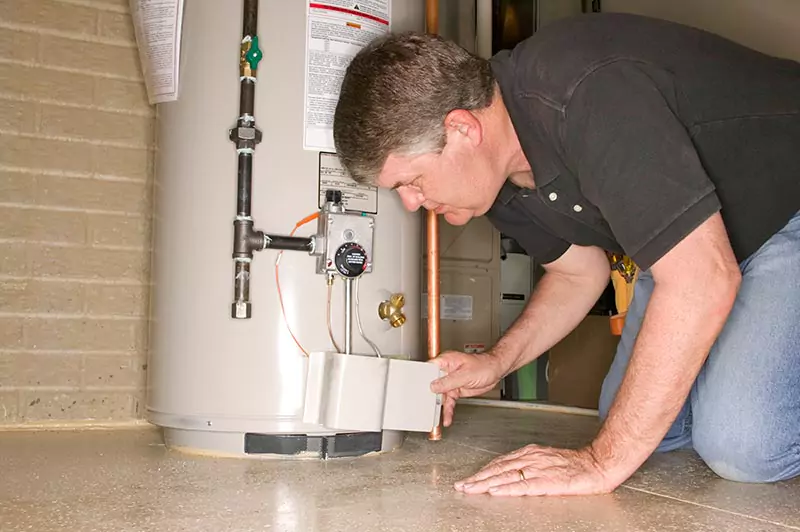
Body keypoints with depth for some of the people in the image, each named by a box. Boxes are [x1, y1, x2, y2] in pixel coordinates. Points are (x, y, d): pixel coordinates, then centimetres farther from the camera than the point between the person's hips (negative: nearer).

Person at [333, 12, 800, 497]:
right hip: (693, 237, 8)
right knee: (653, 421, 1)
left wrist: (603, 460, -32)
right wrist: (496, 363, -4)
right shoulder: (498, 167, -7)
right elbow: (579, 273, 8)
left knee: (741, 441, -23)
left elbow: (703, 279, -38)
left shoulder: (584, 96, -37)